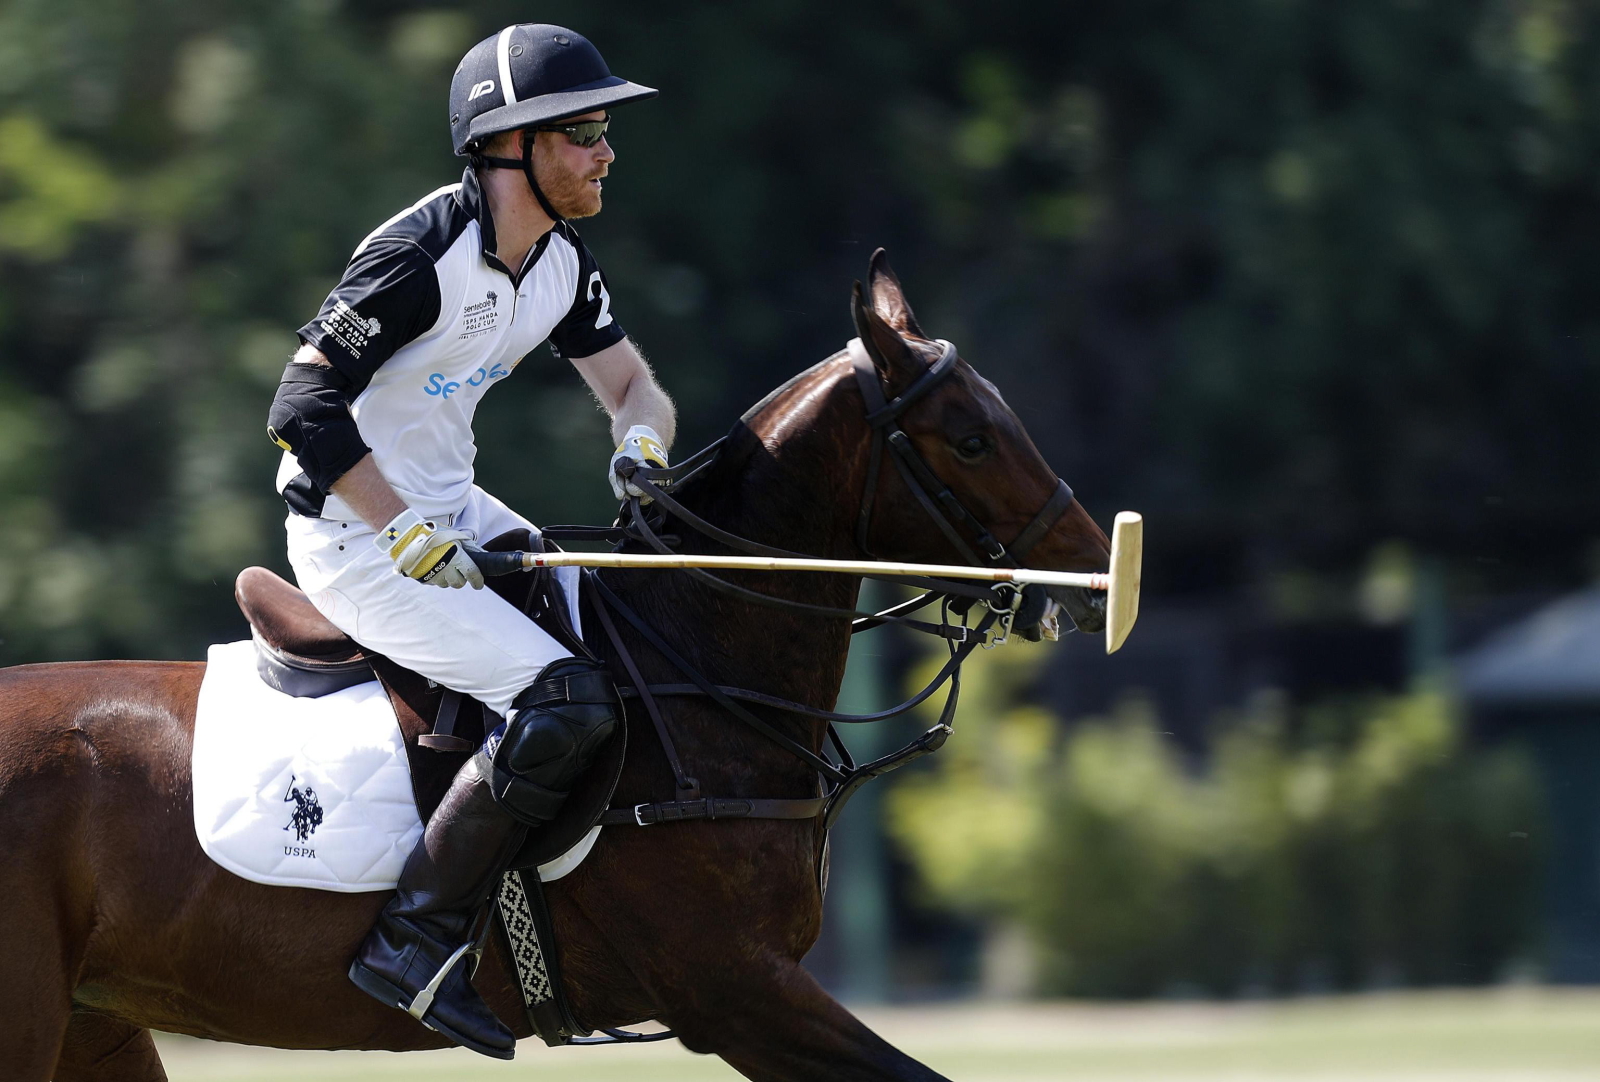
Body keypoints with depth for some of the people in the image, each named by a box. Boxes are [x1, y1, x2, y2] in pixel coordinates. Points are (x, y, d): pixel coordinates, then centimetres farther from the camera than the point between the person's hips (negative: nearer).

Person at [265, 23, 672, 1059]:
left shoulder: (562, 265, 4)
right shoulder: (423, 255, -22)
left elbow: (634, 386, 14)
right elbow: (304, 410, -24)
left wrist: (641, 441, -11)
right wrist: (412, 537, -24)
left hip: (450, 511, 9)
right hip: (355, 535, -9)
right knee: (568, 699, -23)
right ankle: (415, 939, -17)